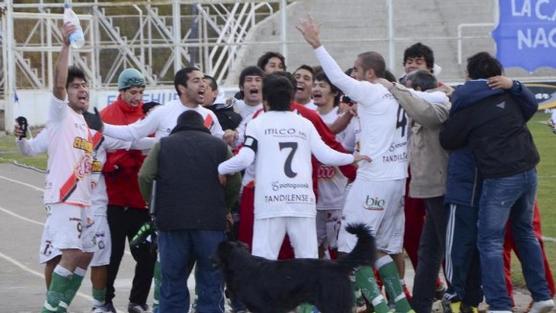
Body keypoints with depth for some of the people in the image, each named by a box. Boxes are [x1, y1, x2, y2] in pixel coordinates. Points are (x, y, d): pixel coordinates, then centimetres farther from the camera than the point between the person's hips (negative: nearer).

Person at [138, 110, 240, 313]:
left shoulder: (163, 145, 11)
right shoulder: (219, 146, 10)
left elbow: (144, 176, 1)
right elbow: (234, 182, 3)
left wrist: (153, 203, 17)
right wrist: (224, 209, 18)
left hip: (171, 221, 1)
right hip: (211, 223, -1)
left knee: (173, 283, 7)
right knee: (211, 283, 3)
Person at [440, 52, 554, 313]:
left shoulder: (466, 106, -6)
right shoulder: (508, 95, 9)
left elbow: (447, 141, 2)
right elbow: (530, 108, 28)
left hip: (500, 178, -6)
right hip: (528, 171, 6)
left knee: (490, 241, 0)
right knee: (525, 232, 22)